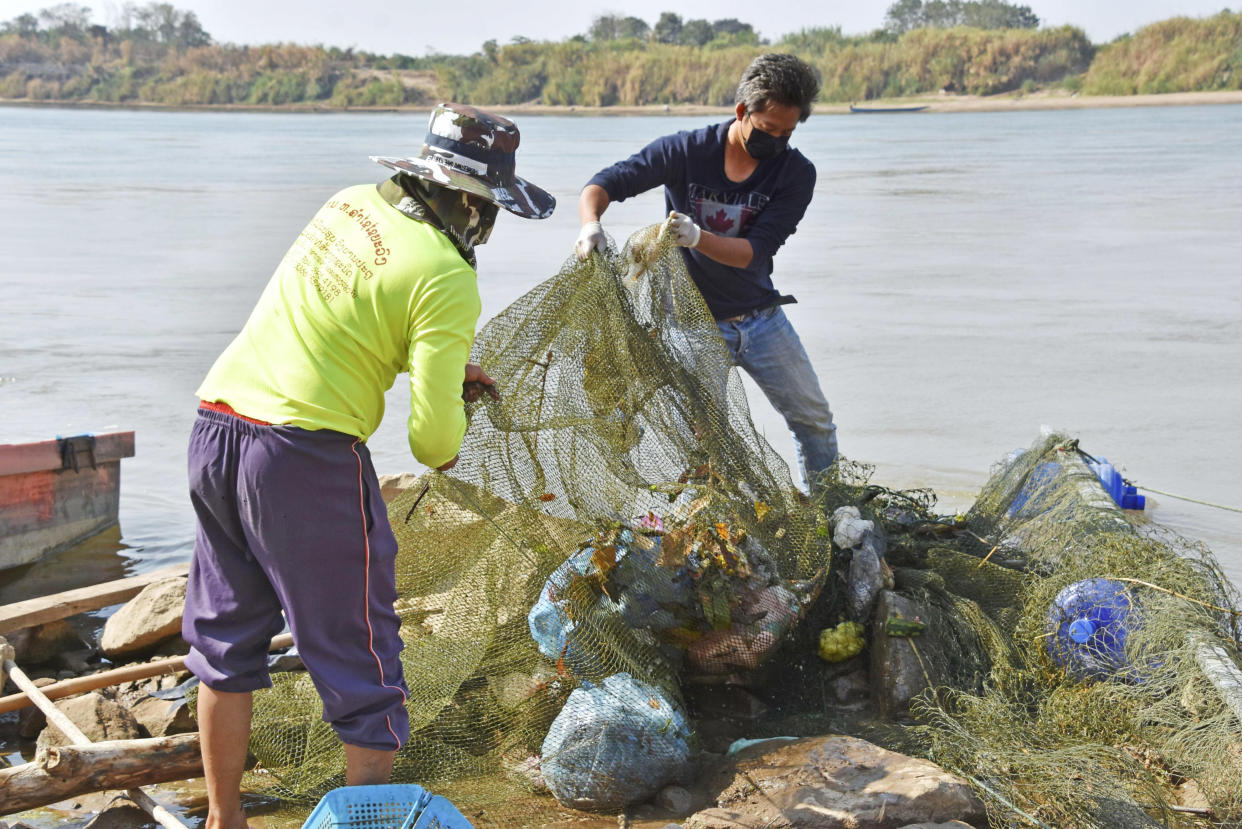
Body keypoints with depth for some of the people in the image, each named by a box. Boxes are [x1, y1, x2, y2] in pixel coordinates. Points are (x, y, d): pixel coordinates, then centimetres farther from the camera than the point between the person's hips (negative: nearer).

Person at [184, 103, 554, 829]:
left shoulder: (352, 203, 10)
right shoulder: (446, 278, -12)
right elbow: (433, 433, -14)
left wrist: (446, 364, 25)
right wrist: (447, 449, 10)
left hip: (216, 428, 8)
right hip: (306, 453, -8)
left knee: (227, 640, 20)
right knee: (361, 658, 6)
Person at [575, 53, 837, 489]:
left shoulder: (796, 172, -9)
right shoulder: (686, 151, -12)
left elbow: (753, 252, -19)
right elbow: (602, 185, -14)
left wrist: (698, 238, -37)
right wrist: (591, 223, -36)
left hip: (761, 318, 3)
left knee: (815, 421, 12)